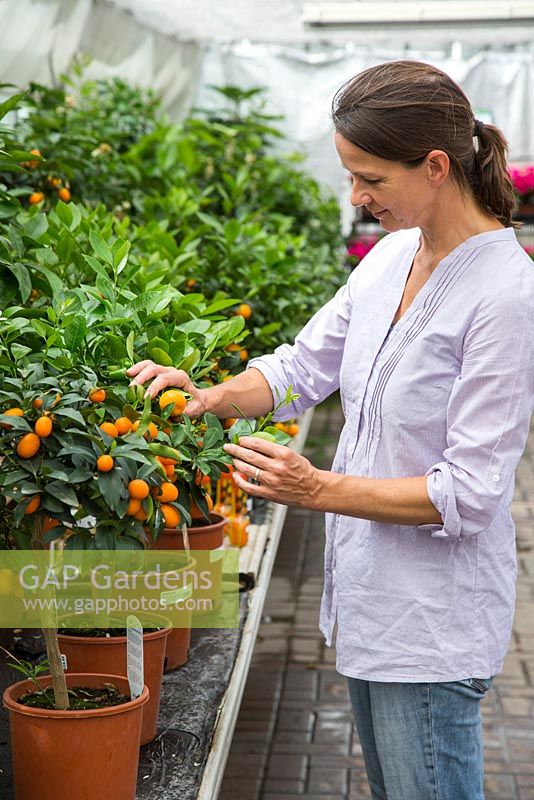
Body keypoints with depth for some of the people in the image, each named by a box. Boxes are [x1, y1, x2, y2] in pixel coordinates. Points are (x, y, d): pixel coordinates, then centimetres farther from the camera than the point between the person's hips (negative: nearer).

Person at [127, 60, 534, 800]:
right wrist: (211, 397, -8)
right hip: (368, 599, 8)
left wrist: (321, 490, -24)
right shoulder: (394, 254, 2)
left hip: (432, 621, -8)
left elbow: (468, 494, -22)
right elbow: (306, 363, 8)